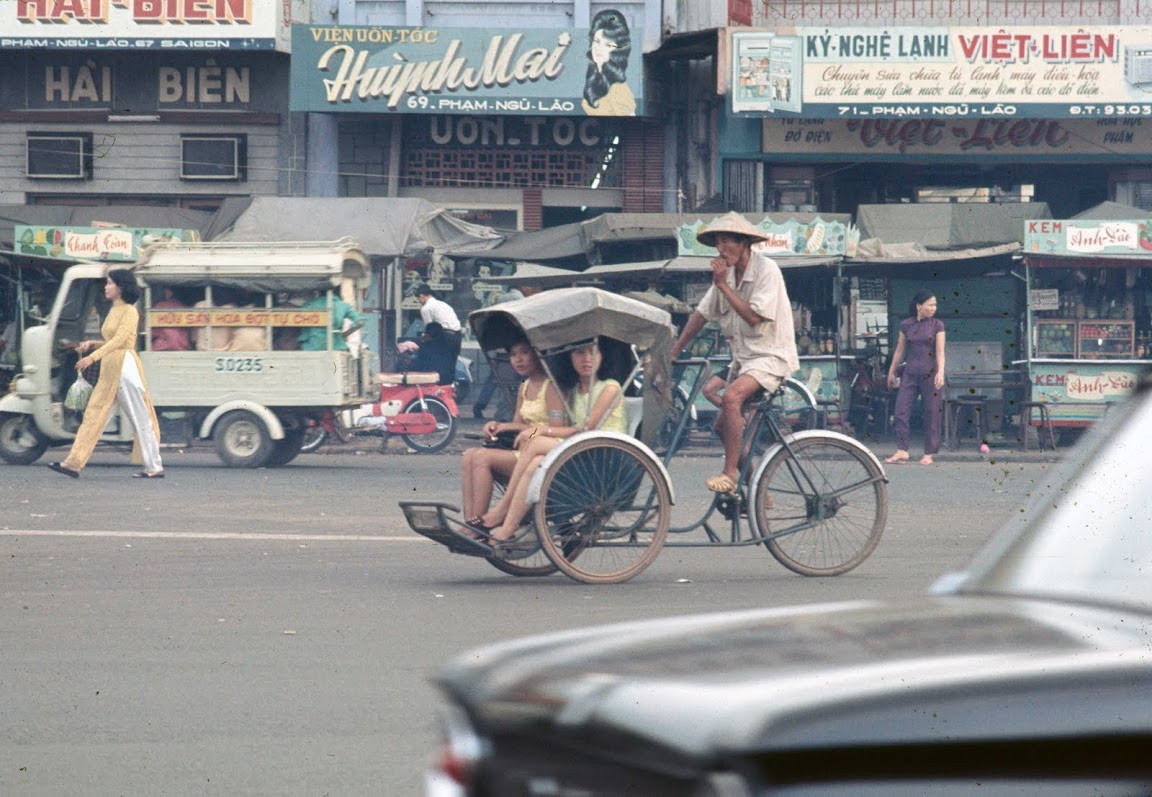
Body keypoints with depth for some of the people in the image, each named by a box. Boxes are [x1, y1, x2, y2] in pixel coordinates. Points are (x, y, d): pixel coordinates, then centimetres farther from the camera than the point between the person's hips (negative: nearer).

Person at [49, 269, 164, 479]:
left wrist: (93, 357, -27)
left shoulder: (129, 312, -9)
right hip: (110, 369, 9)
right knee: (94, 414, 3)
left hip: (125, 367, -9)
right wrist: (91, 344, 7)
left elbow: (119, 340, -20)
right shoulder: (114, 311, 17)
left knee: (140, 419, -2)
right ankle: (74, 464, -1)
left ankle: (154, 467, 4)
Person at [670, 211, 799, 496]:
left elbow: (754, 317, -24)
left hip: (771, 355, -9)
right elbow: (702, 313, 12)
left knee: (731, 396, -32)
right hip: (744, 357, 9)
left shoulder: (766, 270, -15)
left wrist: (723, 285, -22)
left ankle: (730, 473, -31)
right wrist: (674, 351, 8)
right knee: (723, 425, 6)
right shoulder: (726, 272, 7)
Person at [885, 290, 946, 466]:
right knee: (901, 411, -6)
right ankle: (901, 451, -5)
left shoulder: (937, 325, 0)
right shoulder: (906, 325, 6)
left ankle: (928, 454, 7)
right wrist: (892, 372, 20)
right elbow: (900, 350, 15)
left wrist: (940, 372, -20)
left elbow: (940, 352, -7)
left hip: (930, 374, -2)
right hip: (910, 373, 2)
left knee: (932, 414, 0)